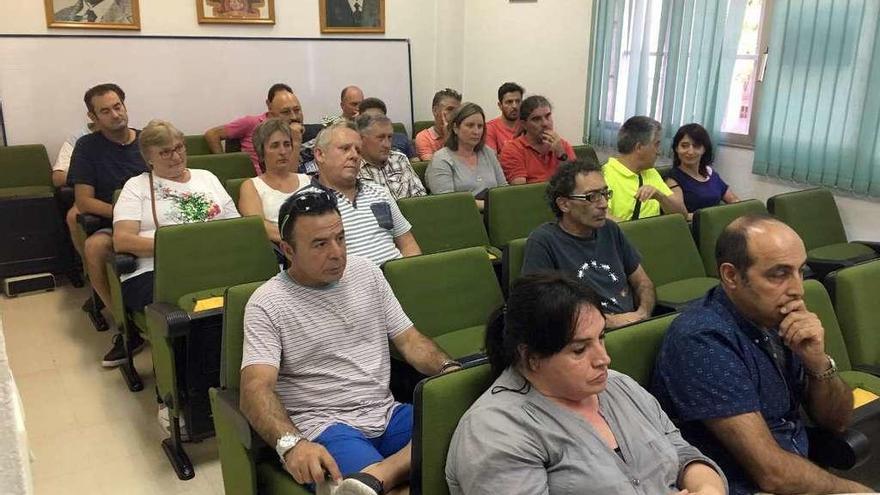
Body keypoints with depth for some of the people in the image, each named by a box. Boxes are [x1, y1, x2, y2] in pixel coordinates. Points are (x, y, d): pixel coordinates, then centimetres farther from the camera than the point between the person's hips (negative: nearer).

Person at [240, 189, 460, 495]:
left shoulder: (367, 272, 10)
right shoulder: (267, 304, -5)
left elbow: (408, 340, 12)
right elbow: (256, 389, -16)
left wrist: (450, 370, -8)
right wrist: (292, 443, -36)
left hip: (387, 414, 7)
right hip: (324, 427, -6)